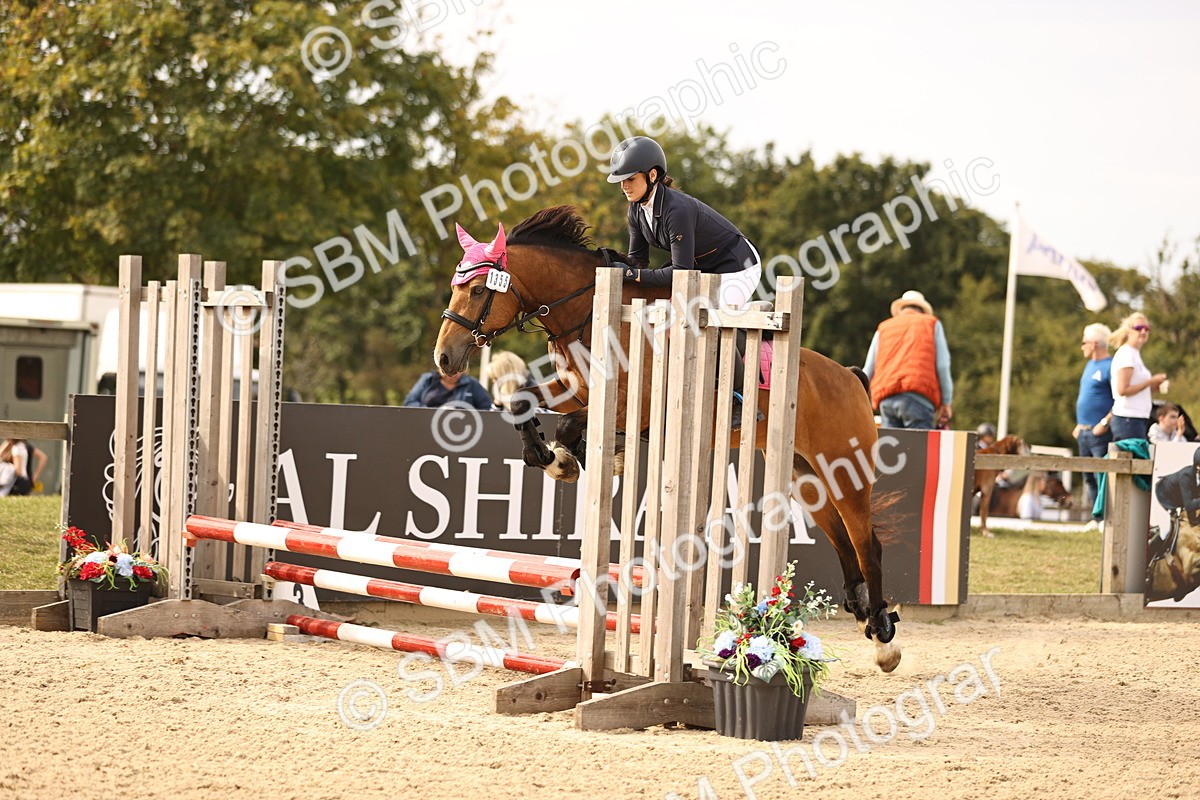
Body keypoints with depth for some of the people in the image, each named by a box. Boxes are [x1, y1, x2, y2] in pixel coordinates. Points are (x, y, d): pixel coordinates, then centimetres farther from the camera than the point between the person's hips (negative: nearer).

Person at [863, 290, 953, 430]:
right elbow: (942, 365, 7)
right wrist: (946, 402, 12)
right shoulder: (932, 324, 17)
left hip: (886, 400, 3)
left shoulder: (883, 328, 26)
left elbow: (868, 370, 21)